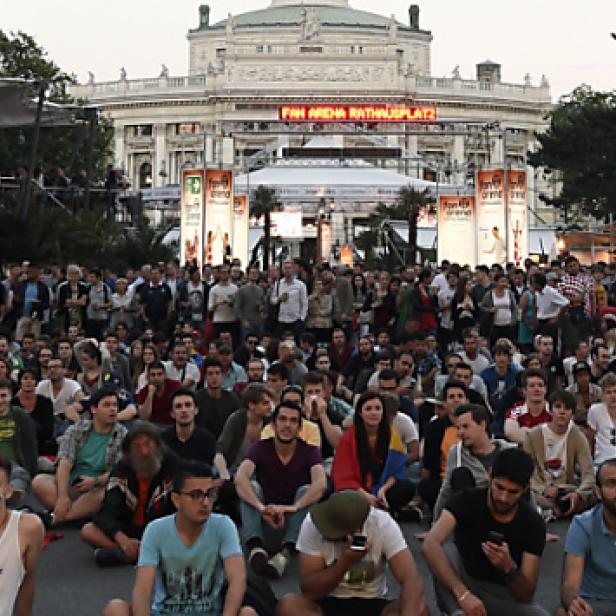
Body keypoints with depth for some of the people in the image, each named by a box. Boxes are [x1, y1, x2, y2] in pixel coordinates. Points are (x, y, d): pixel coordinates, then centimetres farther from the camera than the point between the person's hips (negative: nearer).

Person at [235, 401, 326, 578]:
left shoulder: (310, 451, -7)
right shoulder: (260, 448, -7)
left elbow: (321, 483, -27)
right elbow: (240, 478, -26)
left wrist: (294, 507, -46)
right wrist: (261, 507, -44)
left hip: (296, 516, 0)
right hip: (263, 515, 1)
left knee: (306, 490, -27)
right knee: (251, 486, -24)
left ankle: (286, 551, -44)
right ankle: (255, 548, -44)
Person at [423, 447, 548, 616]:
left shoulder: (533, 524, -13)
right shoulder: (467, 500, -17)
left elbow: (526, 596, -13)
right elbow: (430, 545, -35)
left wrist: (508, 568, -35)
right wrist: (463, 593, -47)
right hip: (459, 588, -1)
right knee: (447, 549, -32)